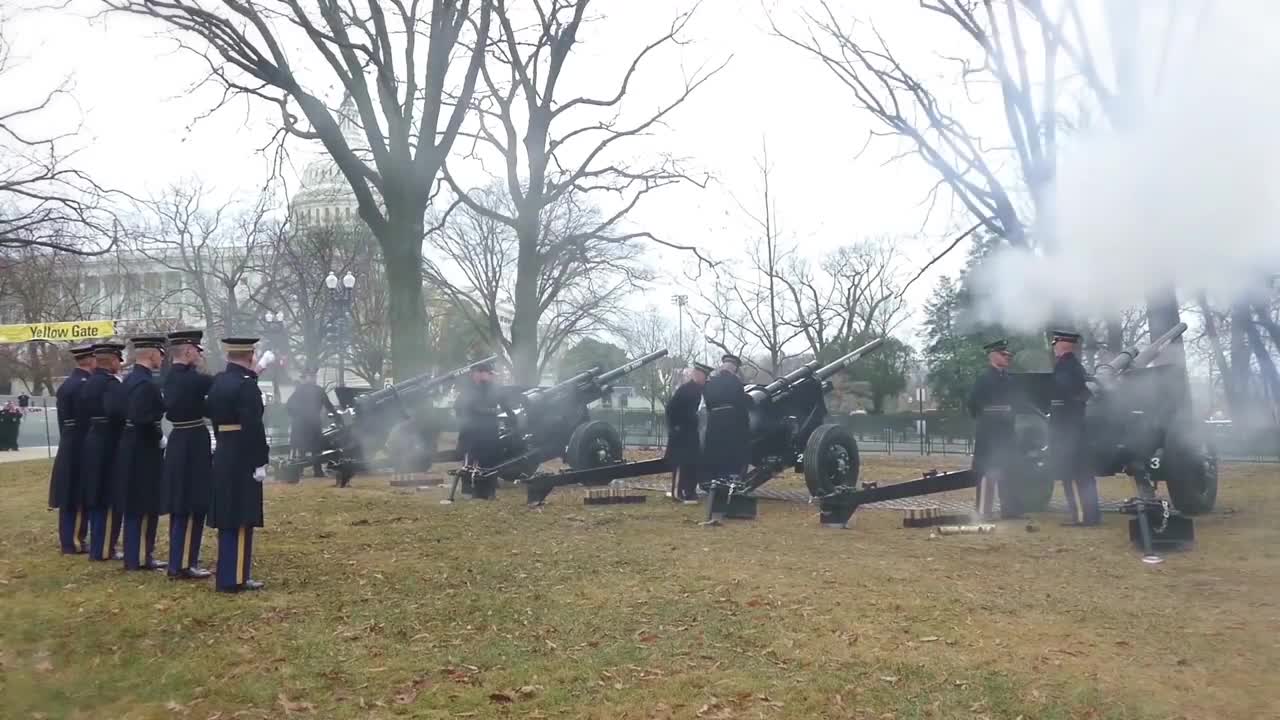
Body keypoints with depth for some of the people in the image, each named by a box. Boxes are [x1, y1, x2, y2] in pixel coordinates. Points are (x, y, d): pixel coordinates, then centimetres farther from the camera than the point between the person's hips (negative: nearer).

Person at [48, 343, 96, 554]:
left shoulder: (65, 384, 13)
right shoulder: (87, 385, -17)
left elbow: (63, 419, 17)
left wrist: (67, 440, 21)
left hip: (68, 446, 9)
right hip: (83, 447, -9)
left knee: (70, 495, 13)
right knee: (81, 496, -1)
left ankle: (69, 540, 19)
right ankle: (75, 541, 4)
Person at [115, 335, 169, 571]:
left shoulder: (129, 379, 12)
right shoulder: (147, 383, -19)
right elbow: (143, 419, -28)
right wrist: (160, 439, -15)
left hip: (130, 447, 10)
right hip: (144, 450, -10)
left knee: (134, 505, 15)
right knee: (145, 506, -2)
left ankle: (134, 555, 23)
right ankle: (140, 558, 4)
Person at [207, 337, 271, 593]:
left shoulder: (218, 381, 10)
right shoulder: (246, 384, -17)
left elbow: (214, 415, 15)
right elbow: (253, 427, -20)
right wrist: (260, 462, -17)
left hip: (223, 456, 9)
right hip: (242, 459, -9)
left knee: (228, 518, 15)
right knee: (241, 520, -2)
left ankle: (226, 573, 24)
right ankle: (234, 579, 2)